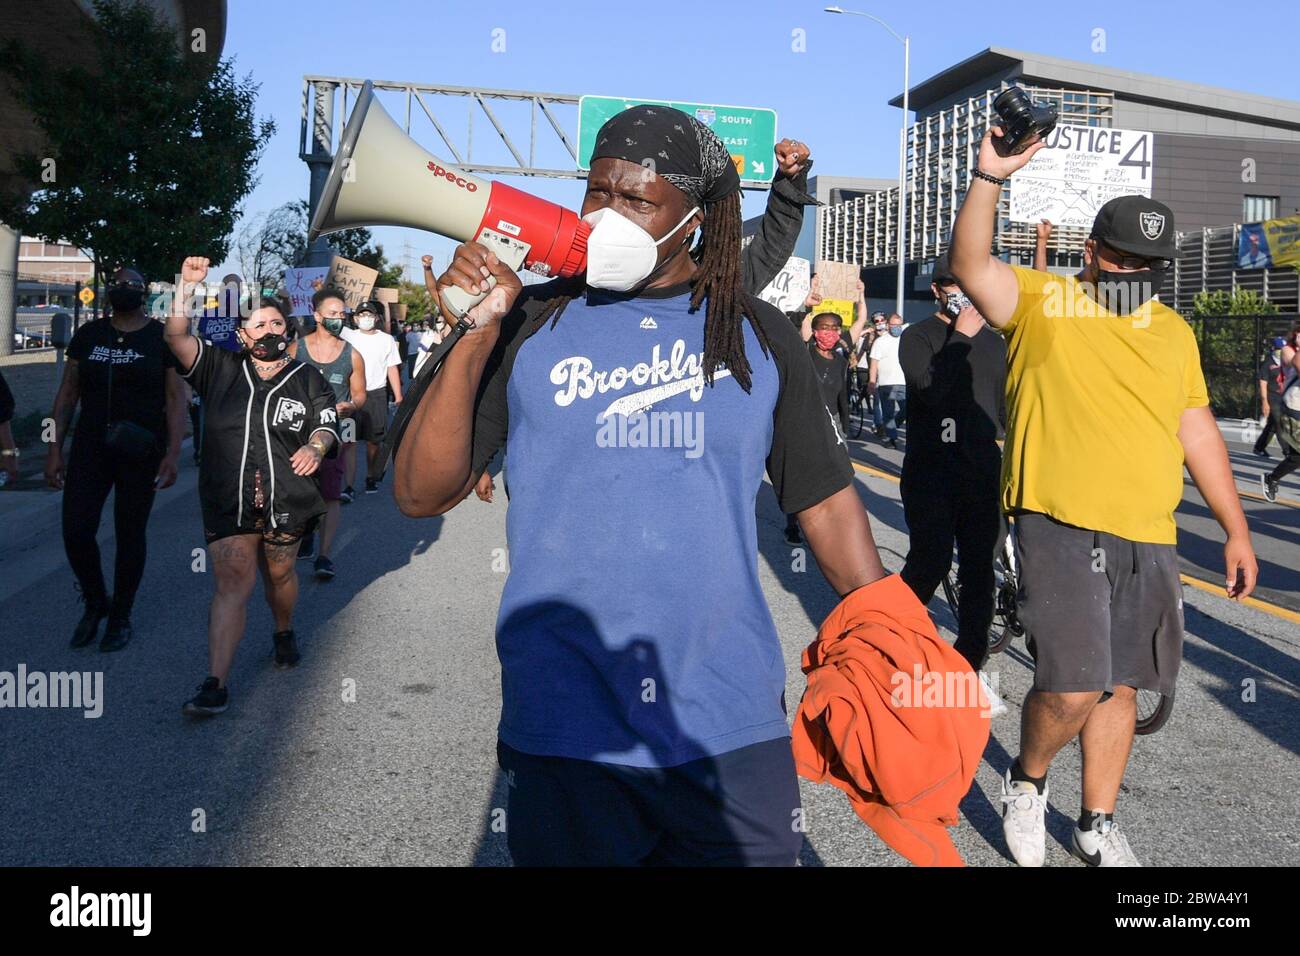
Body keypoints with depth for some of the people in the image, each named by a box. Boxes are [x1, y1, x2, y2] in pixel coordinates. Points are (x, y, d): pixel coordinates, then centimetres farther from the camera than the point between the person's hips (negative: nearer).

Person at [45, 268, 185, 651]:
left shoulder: (163, 338, -3)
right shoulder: (87, 335, 6)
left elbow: (176, 398, -5)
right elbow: (68, 393, 7)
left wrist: (173, 453, -14)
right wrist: (55, 448, 2)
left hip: (141, 452, -3)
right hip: (91, 448, 3)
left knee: (130, 534, 6)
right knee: (76, 531, -2)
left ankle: (121, 617, 22)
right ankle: (95, 602, 24)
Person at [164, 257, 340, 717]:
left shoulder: (306, 379, 7)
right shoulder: (222, 369, 6)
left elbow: (326, 424, 5)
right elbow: (177, 337, -3)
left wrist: (315, 447, -18)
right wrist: (186, 285, -14)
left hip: (285, 501, 1)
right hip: (227, 502, -1)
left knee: (278, 575, 17)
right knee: (232, 584, -9)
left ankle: (284, 633, 49)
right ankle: (215, 686, -10)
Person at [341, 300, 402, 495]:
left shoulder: (387, 340, 7)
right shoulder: (349, 336, 5)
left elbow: (392, 369, 8)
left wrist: (398, 397, 2)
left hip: (376, 395, 1)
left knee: (373, 441, 6)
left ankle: (371, 477, 23)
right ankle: (347, 484, -6)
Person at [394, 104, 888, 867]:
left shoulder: (759, 335, 4)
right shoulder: (529, 324, 0)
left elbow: (826, 499, 8)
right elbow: (422, 493, -4)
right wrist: (474, 338, -15)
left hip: (732, 725, 1)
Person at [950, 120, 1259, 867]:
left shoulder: (1173, 330, 14)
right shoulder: (1041, 303, 0)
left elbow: (1198, 431, 18)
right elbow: (970, 265, -17)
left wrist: (1237, 529, 17)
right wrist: (992, 179, -28)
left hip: (1149, 539, 5)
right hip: (1060, 526, -5)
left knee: (1121, 686, 12)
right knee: (1072, 687, -12)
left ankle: (1098, 826, 30)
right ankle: (1027, 782, 19)